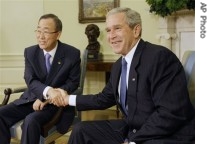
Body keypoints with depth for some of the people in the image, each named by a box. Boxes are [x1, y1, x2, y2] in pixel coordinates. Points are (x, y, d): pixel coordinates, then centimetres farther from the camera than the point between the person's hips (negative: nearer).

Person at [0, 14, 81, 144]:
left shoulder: (72, 53, -8)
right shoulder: (30, 52, 0)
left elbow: (73, 82, -5)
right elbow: (30, 80, -8)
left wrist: (48, 97, -18)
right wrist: (48, 91, -31)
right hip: (32, 98, 4)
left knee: (31, 120, -32)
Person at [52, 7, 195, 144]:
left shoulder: (160, 56, -17)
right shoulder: (118, 65, 11)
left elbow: (172, 113, -23)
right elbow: (105, 98, 24)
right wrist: (69, 99, 20)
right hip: (131, 129, 9)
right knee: (81, 130, 4)